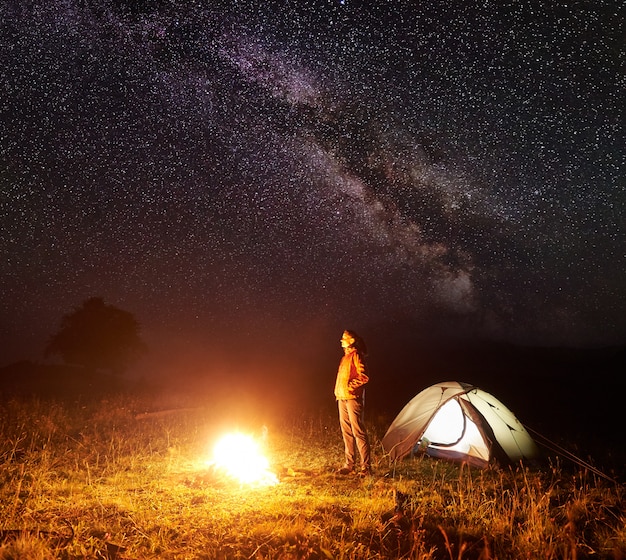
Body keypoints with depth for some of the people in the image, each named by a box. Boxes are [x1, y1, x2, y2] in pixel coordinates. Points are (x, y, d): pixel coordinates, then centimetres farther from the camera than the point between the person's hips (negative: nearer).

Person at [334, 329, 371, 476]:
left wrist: (350, 386, -15)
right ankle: (349, 464, 21)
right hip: (342, 398, 9)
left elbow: (364, 377, -17)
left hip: (353, 398, -9)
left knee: (358, 432, -6)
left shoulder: (356, 355, -10)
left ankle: (366, 466, 0)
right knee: (346, 432, 12)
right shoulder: (345, 356, 17)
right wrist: (338, 392, 15)